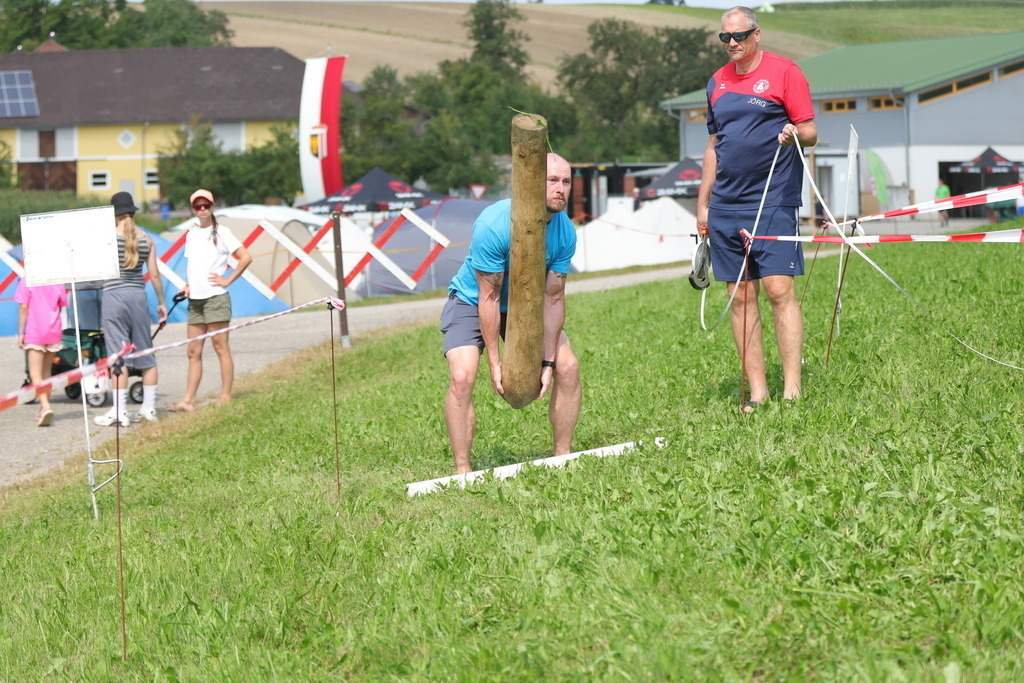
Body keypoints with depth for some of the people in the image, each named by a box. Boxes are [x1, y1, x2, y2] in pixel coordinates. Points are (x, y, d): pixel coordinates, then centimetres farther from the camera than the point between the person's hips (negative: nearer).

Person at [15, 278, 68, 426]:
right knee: (46, 371, 16)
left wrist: (21, 332, -4)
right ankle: (44, 408, 20)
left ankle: (45, 405, -26)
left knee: (35, 373, -6)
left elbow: (24, 307, -9)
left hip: (34, 332, -4)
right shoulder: (57, 282, 4)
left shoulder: (26, 281, -7)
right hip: (54, 333, 4)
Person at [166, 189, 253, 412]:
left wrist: (227, 280, -9)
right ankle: (188, 400, 3)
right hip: (195, 300, 7)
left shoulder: (220, 232, -3)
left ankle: (226, 398, -2)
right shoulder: (191, 234, 16)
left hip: (215, 298, -7)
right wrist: (187, 285, 12)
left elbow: (245, 258, -8)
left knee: (220, 347, -4)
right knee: (193, 352, 4)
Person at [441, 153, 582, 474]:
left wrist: (547, 362, -18)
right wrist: (494, 362, -23)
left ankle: (562, 458, 3)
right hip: (472, 301, -5)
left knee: (568, 366, -10)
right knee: (462, 377, -24)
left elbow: (553, 299, -13)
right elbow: (489, 298, -26)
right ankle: (462, 471, -16)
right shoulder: (493, 225, -32)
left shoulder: (564, 231, -18)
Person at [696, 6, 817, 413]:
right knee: (739, 297, 3)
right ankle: (756, 390, 6)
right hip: (726, 207, 6)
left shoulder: (784, 73, -1)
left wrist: (793, 133, -27)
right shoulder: (717, 82, 16)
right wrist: (702, 204, 19)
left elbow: (810, 134, -4)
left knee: (780, 290, -11)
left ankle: (791, 390, -10)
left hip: (773, 202, -6)